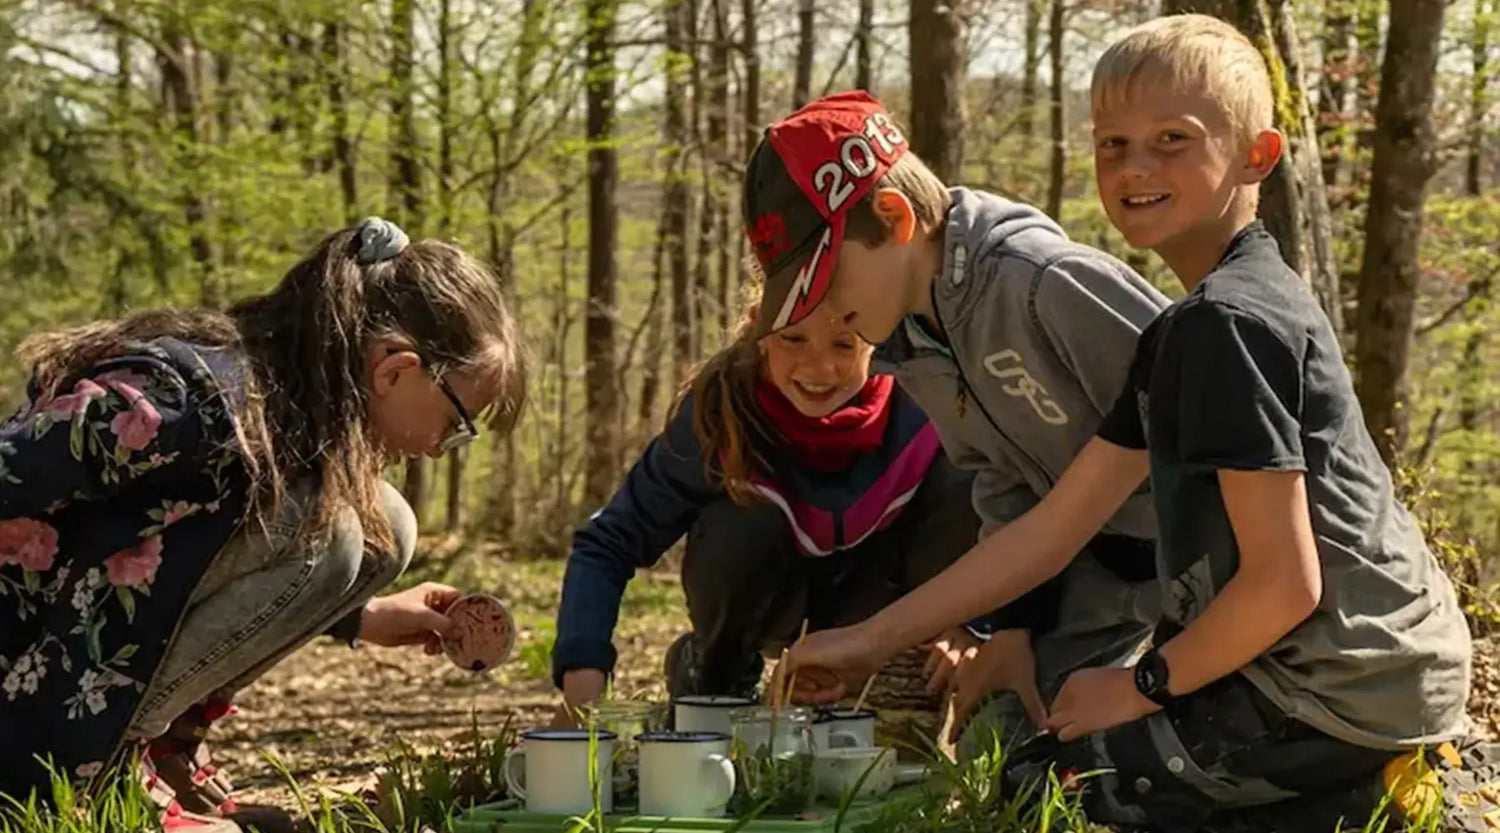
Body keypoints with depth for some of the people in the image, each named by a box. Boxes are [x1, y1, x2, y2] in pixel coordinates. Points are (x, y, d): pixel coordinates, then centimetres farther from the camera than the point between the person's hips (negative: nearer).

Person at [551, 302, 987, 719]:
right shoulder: (718, 413, -29)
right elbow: (606, 544, -26)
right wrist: (583, 680, -40)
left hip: (873, 596, 1)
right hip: (773, 598, -1)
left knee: (961, 487, -27)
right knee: (741, 526, -35)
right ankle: (710, 673, -1)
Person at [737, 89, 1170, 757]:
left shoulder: (1047, 284, -30)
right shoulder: (909, 351, 0)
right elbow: (1005, 485, 9)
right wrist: (1010, 624, -2)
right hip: (1102, 557, 8)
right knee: (994, 750, 1)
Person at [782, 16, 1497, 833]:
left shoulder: (1226, 323, -18)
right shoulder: (1190, 330, 12)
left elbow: (1283, 581, -22)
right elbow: (1054, 527, 12)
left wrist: (1146, 684, -7)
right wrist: (872, 637, 10)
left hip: (1334, 695, -9)